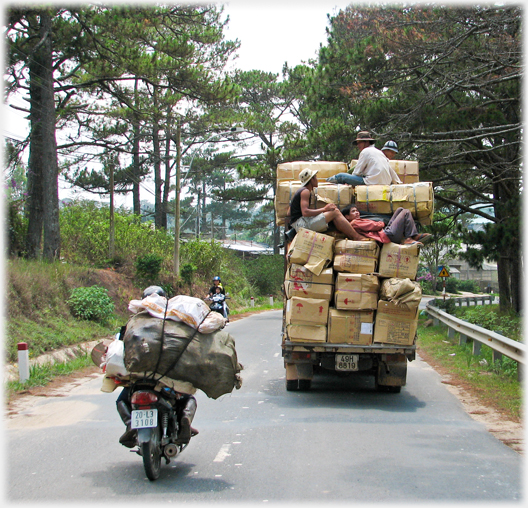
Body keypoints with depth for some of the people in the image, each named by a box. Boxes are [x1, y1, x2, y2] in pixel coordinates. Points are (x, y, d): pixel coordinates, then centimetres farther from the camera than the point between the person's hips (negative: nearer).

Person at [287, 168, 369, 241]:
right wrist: (324, 209, -14)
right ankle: (356, 237, -13)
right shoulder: (305, 191, -8)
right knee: (335, 212, -14)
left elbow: (289, 213, 21)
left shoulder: (301, 191, 23)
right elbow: (305, 212, -22)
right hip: (301, 223, -10)